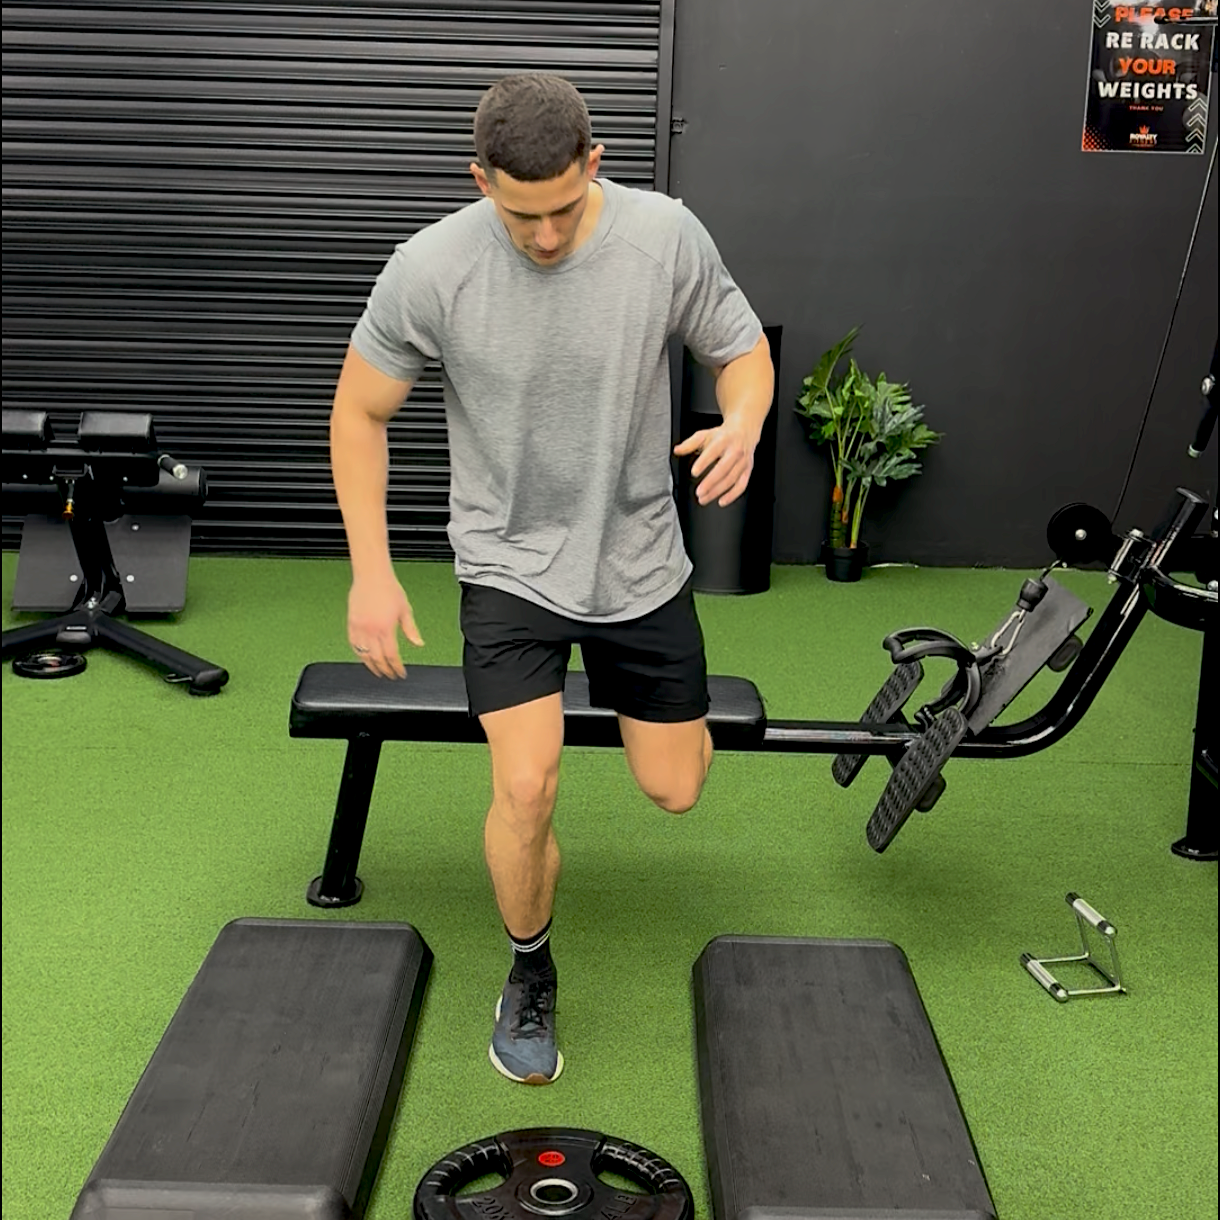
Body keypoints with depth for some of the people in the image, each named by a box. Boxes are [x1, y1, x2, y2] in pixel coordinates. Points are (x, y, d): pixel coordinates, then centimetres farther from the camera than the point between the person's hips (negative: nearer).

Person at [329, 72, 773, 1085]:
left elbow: (743, 351, 0)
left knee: (674, 788, 8)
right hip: (510, 563, -2)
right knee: (526, 787, -18)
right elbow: (361, 409, -5)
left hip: (639, 559, 2)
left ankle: (611, 676, 44)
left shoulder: (666, 236, -15)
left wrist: (742, 422, -25)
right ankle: (530, 976, 12)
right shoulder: (432, 268, -17)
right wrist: (371, 571, -10)